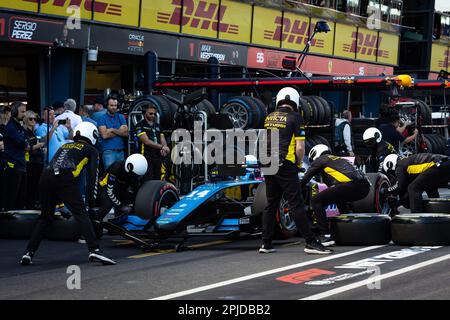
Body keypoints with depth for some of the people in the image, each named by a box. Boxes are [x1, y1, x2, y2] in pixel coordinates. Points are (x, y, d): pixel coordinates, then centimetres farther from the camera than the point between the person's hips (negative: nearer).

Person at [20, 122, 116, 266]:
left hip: (45, 177, 5)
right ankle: (94, 250, -17)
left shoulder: (64, 146, 36)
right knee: (81, 214, -3)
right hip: (65, 179, -5)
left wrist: (60, 200, 44)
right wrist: (92, 200, 10)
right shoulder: (91, 150, 21)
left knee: (45, 217, 18)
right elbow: (93, 175, 9)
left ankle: (28, 253, 12)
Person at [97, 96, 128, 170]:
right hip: (109, 151, -5)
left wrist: (113, 130, -9)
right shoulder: (102, 118, 0)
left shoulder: (121, 117, 13)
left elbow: (126, 133, 1)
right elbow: (104, 135, -13)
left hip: (120, 151, 5)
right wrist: (119, 131, -2)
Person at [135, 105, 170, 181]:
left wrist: (164, 149, -11)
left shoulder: (157, 126, 21)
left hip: (159, 157, 6)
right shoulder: (140, 125, 0)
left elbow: (163, 140, 13)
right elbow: (146, 141, -11)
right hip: (147, 156, -6)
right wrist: (162, 147, -14)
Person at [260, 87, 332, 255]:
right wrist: (298, 164, 7)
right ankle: (310, 242, -3)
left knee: (271, 204, 12)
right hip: (285, 165, -6)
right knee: (297, 204, -5)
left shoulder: (269, 118, 13)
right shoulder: (295, 118, -5)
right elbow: (300, 148, -10)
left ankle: (266, 244, 12)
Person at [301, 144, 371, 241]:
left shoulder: (319, 160, 18)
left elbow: (305, 180, 16)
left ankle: (326, 236, -9)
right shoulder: (339, 159, 38)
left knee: (316, 201, 2)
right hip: (365, 187, 8)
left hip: (350, 185, -8)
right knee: (338, 198, 37)